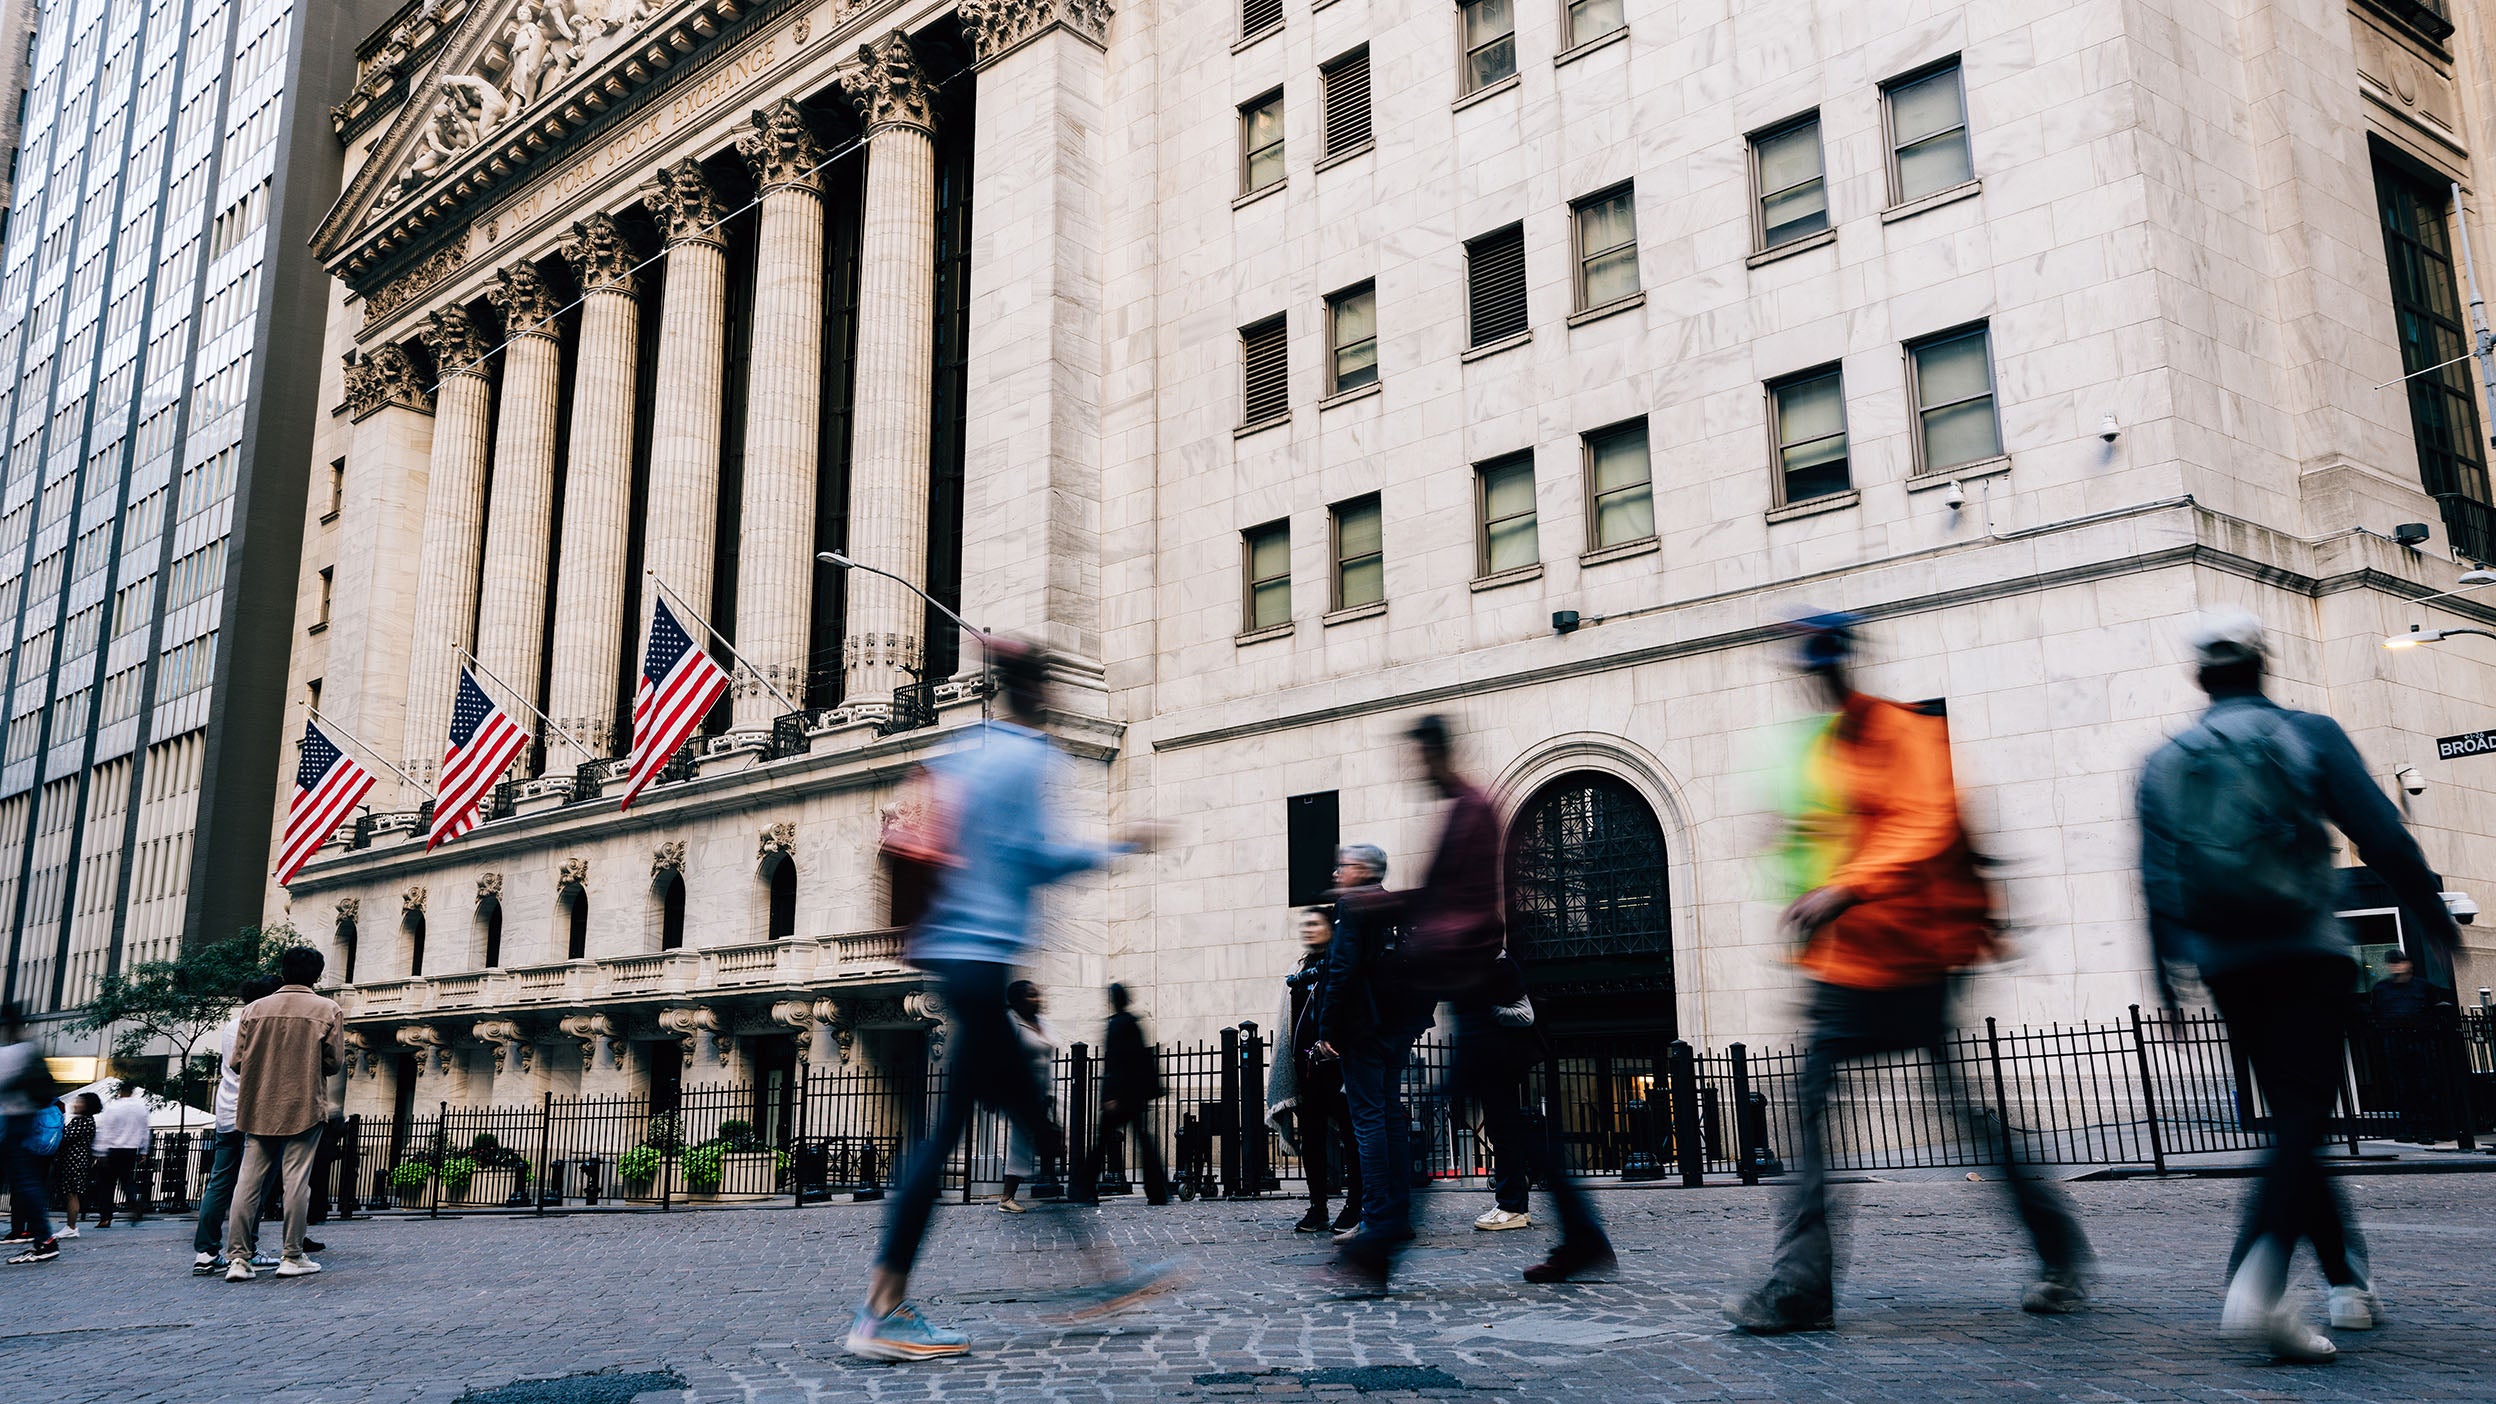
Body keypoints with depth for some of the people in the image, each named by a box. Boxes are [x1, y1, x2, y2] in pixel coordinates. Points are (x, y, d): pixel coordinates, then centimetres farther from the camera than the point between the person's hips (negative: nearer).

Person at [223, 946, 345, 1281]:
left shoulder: (254, 1009, 5)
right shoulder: (327, 1009, -2)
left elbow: (238, 1061, 3)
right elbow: (334, 1061, -4)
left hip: (258, 1108, 3)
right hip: (304, 1106, -3)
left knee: (248, 1181, 5)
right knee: (297, 1181, 1)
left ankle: (237, 1258, 1)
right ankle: (292, 1257, 5)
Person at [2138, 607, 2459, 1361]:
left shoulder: (2163, 763, 8)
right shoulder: (2309, 735, 0)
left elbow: (2156, 877, 4)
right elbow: (2381, 836, -5)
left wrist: (2168, 973, 8)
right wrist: (2430, 916, 7)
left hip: (2224, 964, 4)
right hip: (2307, 954, -3)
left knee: (2292, 1117, 17)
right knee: (2301, 1119, -9)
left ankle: (2349, 1281, 23)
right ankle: (2257, 1282, -28)